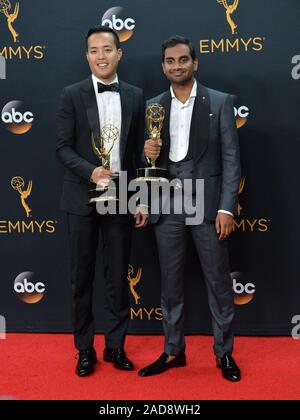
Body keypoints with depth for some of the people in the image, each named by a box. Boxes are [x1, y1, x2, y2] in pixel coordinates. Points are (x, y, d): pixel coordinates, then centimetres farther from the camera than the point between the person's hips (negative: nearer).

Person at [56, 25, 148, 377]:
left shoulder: (135, 96, 6)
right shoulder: (72, 95, 0)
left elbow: (140, 151, 5)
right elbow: (63, 147, -4)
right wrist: (91, 172, -21)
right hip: (83, 199, -1)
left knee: (118, 276, 9)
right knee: (82, 277, 7)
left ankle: (115, 346, 25)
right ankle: (85, 349, 23)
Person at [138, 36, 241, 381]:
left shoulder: (220, 102, 1)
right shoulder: (153, 106, 9)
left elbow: (231, 158, -3)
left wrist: (226, 208, -11)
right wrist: (148, 154, -10)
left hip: (207, 203, -2)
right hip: (167, 206, 3)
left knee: (218, 283, 5)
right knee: (170, 284, 11)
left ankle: (224, 352, 22)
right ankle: (173, 351, 25)